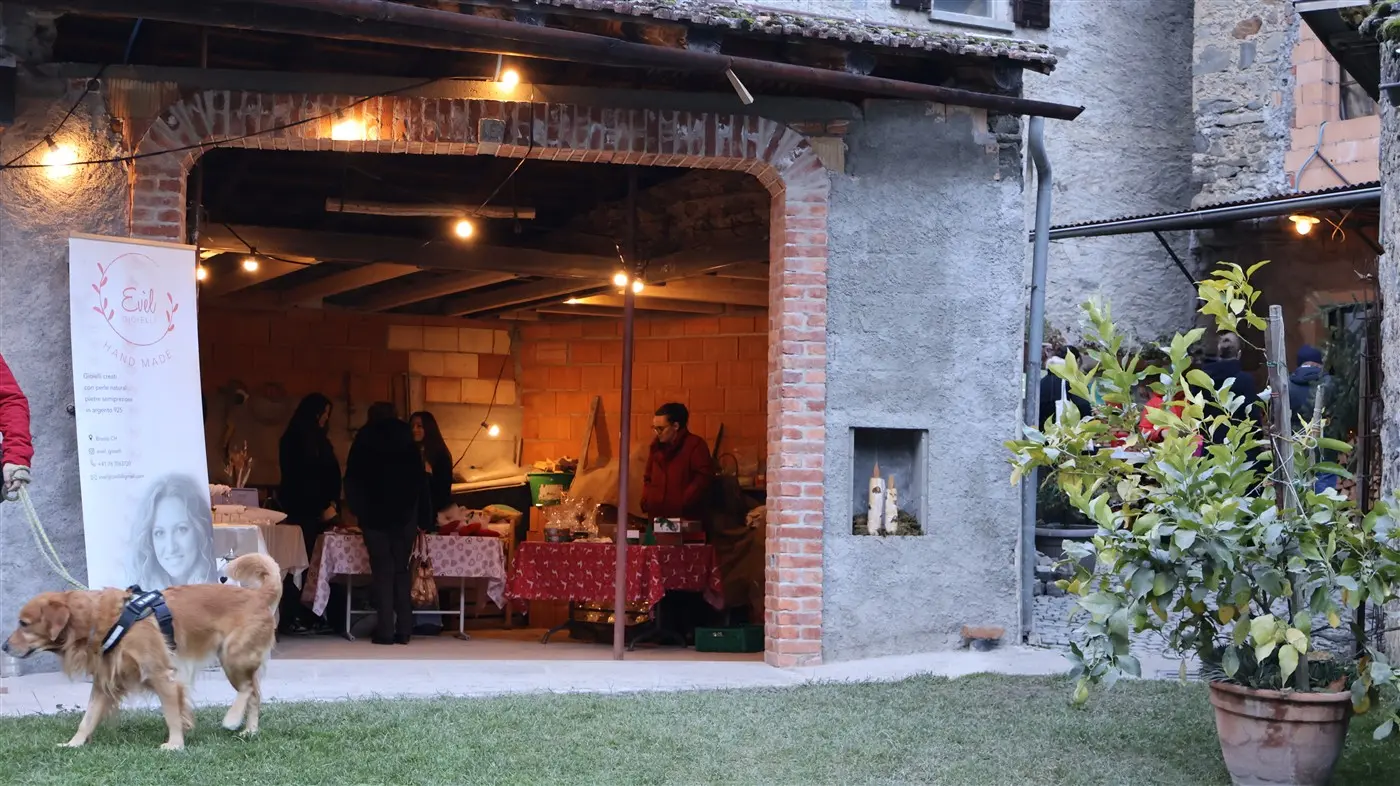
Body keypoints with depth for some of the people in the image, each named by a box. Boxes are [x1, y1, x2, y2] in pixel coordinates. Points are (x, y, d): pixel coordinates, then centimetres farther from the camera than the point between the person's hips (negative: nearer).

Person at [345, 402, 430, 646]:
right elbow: (421, 482, 6)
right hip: (405, 515, 2)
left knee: (382, 572, -2)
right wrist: (422, 519, 8)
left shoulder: (363, 441, 6)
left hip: (374, 514, -1)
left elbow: (352, 481, 6)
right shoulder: (408, 442, 9)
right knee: (402, 571, 7)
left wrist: (357, 510, 16)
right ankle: (403, 630, 1)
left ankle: (385, 630, -9)